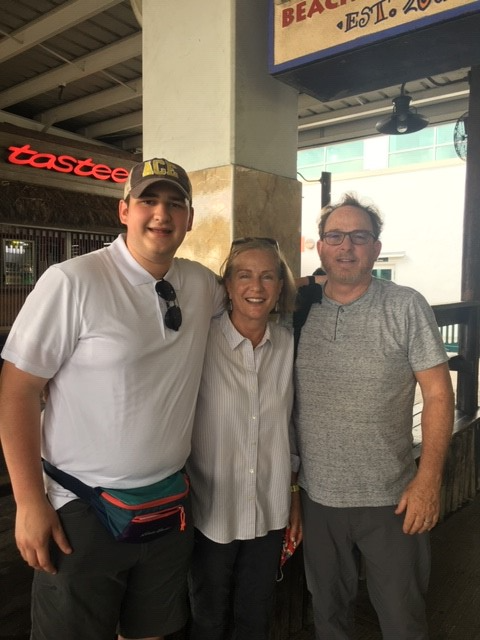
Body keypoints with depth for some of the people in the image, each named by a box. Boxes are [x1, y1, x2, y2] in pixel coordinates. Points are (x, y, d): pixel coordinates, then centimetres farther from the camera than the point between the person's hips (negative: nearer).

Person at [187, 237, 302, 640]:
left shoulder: (289, 344, -3)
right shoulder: (202, 341, -16)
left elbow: (291, 426, 7)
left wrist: (296, 495, 10)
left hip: (271, 512, 3)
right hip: (213, 511, -3)